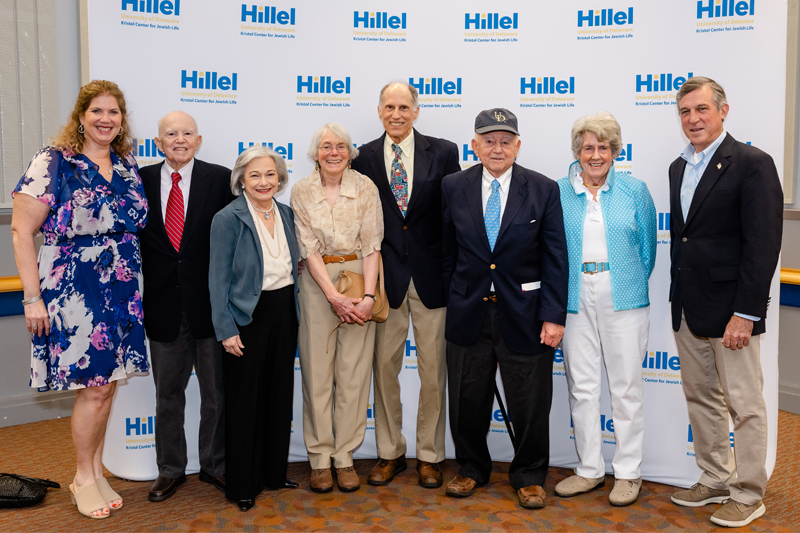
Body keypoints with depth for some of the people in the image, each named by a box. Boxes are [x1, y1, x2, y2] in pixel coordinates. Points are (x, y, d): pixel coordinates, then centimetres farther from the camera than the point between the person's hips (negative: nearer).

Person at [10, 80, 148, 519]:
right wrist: (32, 297, -13)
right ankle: (84, 478, 19)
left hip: (121, 293, 5)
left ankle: (96, 474, 27)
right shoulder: (53, 163, -7)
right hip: (74, 293, -5)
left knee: (106, 386, 11)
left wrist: (135, 284, 11)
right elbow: (22, 231, -9)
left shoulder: (128, 166, 10)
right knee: (95, 388, -2)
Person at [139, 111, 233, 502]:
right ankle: (170, 469, 30)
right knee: (167, 393, 14)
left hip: (210, 302, -1)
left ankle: (215, 464, 28)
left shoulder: (220, 179, -2)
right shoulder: (141, 181, 4)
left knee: (216, 392, 11)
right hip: (162, 304, 2)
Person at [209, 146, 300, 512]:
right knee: (245, 401, 4)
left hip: (284, 313, 6)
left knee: (280, 395, 13)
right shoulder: (228, 219, -9)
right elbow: (219, 278, -10)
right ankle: (242, 484, 18)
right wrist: (226, 330, -14)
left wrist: (296, 316, 9)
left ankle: (274, 471, 30)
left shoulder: (287, 215, 7)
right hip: (247, 317, -5)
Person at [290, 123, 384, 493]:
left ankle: (345, 456, 16)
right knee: (316, 370, 3)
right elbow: (309, 249, -5)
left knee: (354, 371, 3)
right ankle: (320, 458, 16)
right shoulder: (302, 191, -1)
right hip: (317, 283, 0)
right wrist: (335, 297, -13)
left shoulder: (365, 187, 0)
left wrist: (368, 296, -14)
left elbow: (372, 246, -3)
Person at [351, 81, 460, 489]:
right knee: (384, 365, 8)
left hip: (431, 275, -1)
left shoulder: (443, 152, 2)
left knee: (433, 369, 6)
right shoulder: (363, 158, 4)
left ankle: (429, 455, 22)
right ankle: (390, 452, 25)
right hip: (385, 276, 1)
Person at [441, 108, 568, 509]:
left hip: (524, 314, -1)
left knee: (530, 402, 7)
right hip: (468, 312, 2)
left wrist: (554, 316, -9)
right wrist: (451, 301, 7)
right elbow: (447, 251, 8)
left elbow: (555, 259, -4)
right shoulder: (454, 187, 2)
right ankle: (472, 468, 34)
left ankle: (529, 476, 28)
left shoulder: (544, 190, -3)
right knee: (468, 399, 13)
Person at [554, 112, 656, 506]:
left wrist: (631, 285, 8)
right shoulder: (558, 192, 6)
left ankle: (628, 473, 17)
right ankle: (589, 469, 21)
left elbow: (647, 248, 9)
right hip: (575, 300, 2)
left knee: (626, 387, 4)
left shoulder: (635, 191, 4)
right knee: (581, 387, 6)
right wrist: (562, 289, 6)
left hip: (624, 300, -1)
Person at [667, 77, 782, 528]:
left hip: (730, 308, -7)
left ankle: (748, 495, 17)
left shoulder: (752, 164, -10)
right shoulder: (679, 167, 13)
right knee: (701, 398, 15)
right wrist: (678, 300, 12)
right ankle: (715, 480, 30)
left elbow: (764, 245, -15)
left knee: (744, 404, 3)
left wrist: (745, 313, -19)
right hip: (689, 309, 7)